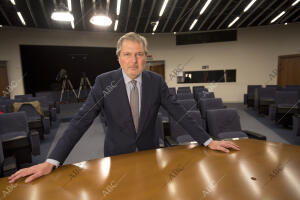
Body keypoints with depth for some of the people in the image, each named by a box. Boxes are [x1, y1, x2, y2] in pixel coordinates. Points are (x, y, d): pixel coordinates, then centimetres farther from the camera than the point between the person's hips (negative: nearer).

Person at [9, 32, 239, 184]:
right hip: (117, 153, -1)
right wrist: (52, 161, -21)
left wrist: (208, 141, -11)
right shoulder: (104, 82, -15)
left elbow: (179, 112, -9)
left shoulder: (156, 81, -10)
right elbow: (81, 121, -16)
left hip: (150, 152, 2)